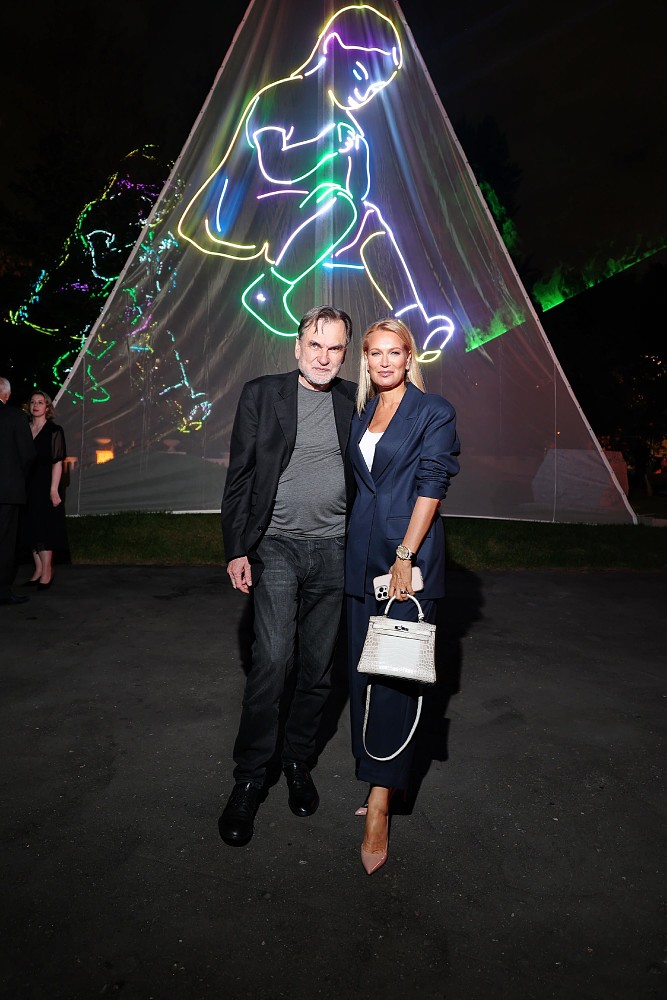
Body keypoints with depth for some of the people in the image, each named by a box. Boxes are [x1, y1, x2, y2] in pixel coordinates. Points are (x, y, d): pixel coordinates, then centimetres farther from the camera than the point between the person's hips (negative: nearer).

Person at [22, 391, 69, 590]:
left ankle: (46, 572, -2)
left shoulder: (54, 431, -3)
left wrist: (54, 489, -17)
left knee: (45, 527, -6)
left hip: (45, 485, -5)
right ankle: (39, 570, 14)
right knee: (32, 528, 7)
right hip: (28, 485, 6)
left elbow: (58, 462, -9)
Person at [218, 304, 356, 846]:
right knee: (273, 659, -11)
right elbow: (240, 476, 0)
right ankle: (249, 779, 8)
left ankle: (298, 760, 30)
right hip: (276, 546, -2)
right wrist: (236, 550, -5)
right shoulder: (262, 394, 0)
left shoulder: (355, 400, 5)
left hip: (334, 551, 3)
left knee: (318, 668, 9)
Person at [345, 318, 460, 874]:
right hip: (363, 553, 7)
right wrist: (361, 551, 12)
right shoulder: (362, 414, 15)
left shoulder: (434, 412, -3)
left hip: (410, 555, -6)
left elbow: (431, 486, -11)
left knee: (397, 671, -5)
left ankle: (379, 804, 2)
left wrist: (405, 555, -18)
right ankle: (380, 780, 27)